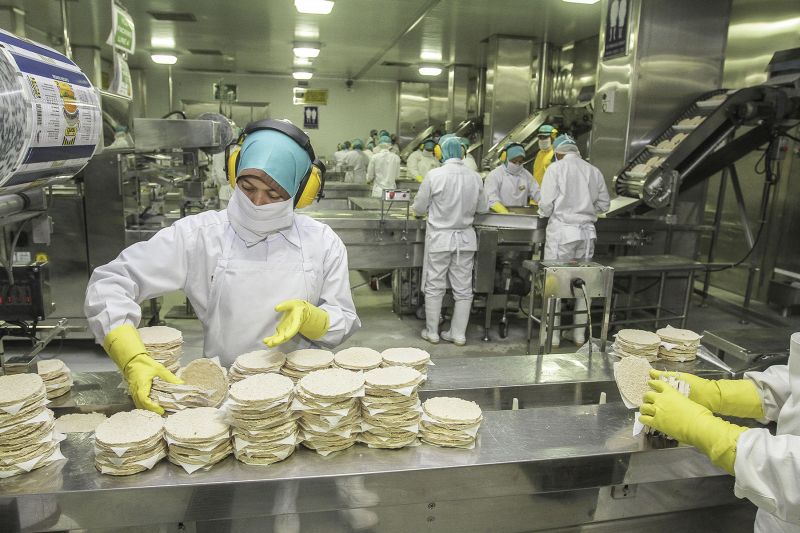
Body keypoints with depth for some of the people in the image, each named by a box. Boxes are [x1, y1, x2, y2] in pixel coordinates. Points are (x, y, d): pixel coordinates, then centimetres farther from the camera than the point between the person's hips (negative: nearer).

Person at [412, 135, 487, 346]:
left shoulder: (434, 175, -13)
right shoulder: (475, 177, -4)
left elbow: (419, 208, -5)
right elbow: (482, 208, 8)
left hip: (439, 237, -3)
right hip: (465, 237, 3)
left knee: (434, 287, 9)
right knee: (463, 288, 11)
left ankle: (432, 332, 18)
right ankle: (459, 334, 18)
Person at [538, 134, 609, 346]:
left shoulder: (555, 169, -7)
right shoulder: (594, 171, 6)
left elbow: (546, 204, -10)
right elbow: (603, 204, 10)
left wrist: (543, 213, 11)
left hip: (561, 231, -4)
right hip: (587, 232, 4)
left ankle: (553, 334, 8)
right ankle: (579, 333, 21)